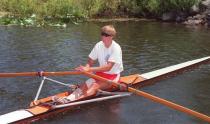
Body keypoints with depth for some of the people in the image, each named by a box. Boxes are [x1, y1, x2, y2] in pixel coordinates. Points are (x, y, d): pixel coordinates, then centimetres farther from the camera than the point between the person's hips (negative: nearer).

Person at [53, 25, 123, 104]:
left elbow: (108, 67, -27)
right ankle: (68, 98, -42)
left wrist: (89, 69, -34)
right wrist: (85, 68, -25)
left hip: (112, 76, -6)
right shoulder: (98, 45, 0)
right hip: (100, 74, 6)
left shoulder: (116, 48, -17)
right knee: (84, 85, -20)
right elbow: (90, 62, 0)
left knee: (95, 86, -30)